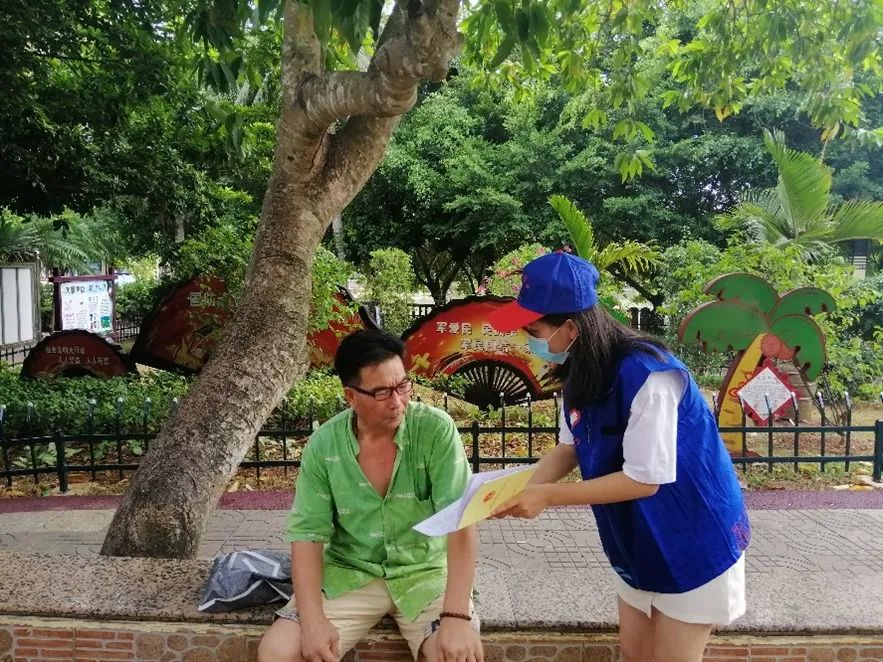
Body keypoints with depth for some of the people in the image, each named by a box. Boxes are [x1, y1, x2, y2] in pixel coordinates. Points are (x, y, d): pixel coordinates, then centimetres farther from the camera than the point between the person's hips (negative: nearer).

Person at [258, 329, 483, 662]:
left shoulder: (436, 429, -16)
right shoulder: (323, 445, -8)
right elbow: (308, 534, -6)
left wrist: (457, 616, -30)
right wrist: (312, 620, -19)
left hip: (425, 572, -1)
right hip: (348, 574, 2)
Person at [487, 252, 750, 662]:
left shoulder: (645, 375, -32)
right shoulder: (582, 374, -4)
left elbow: (644, 479, -30)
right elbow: (570, 448, 1)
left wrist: (547, 496, -28)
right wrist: (523, 488, -17)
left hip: (695, 542, -8)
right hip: (637, 543, 8)